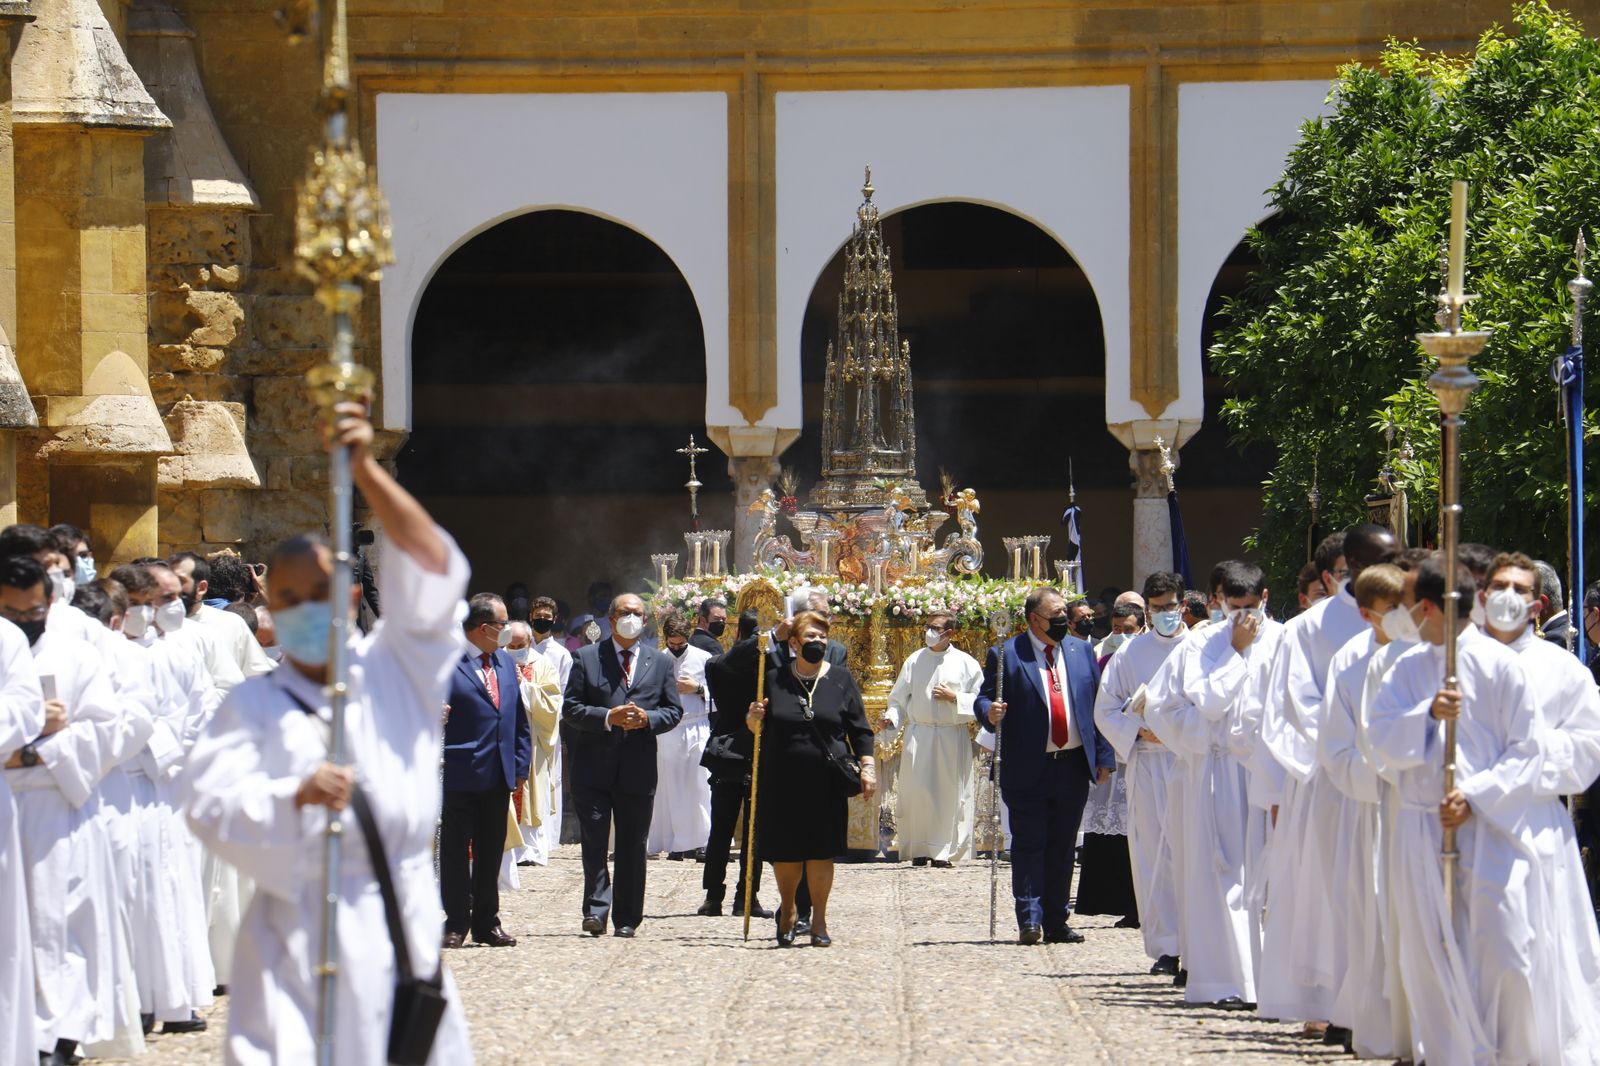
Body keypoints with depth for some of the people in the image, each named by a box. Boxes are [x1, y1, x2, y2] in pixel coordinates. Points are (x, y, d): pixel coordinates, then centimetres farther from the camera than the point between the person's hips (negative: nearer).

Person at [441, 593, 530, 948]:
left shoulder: (506, 662, 14)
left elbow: (519, 719, 17)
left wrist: (520, 767, 11)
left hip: (499, 775, 6)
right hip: (460, 774, -6)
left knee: (491, 852, 11)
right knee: (455, 851, -1)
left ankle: (487, 922, 18)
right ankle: (456, 924, 6)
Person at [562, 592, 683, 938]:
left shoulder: (661, 662, 12)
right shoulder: (586, 658, 5)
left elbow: (674, 711, 11)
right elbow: (571, 708, 0)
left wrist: (647, 719, -10)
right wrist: (608, 717, -15)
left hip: (638, 767, 2)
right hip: (593, 767, -2)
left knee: (632, 847, 5)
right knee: (594, 842, -7)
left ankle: (626, 919, 10)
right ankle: (596, 910, -5)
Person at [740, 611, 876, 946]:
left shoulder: (841, 679, 6)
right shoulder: (773, 678, 5)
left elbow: (859, 730, 7)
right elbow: (755, 729, 11)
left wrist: (868, 766, -2)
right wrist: (753, 719, -11)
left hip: (826, 783, 0)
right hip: (782, 781, 0)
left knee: (821, 851, 1)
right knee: (785, 851, 5)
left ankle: (819, 921, 13)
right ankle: (788, 911, 28)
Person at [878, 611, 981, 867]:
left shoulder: (966, 664, 3)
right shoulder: (914, 661, 8)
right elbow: (899, 698, 10)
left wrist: (955, 698, -10)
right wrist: (891, 718, -8)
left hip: (952, 737, -1)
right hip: (919, 736, 1)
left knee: (950, 793, -2)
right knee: (917, 791, -3)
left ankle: (945, 851, 4)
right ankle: (920, 849, 4)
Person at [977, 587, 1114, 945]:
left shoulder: (1082, 651, 11)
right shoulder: (1007, 655, -1)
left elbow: (1098, 707, 12)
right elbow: (984, 700, -2)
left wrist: (1103, 757, 7)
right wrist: (990, 712, -26)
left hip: (1073, 768, 4)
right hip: (1028, 768, -4)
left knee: (1062, 847, 8)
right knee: (1029, 844, -4)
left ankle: (1056, 922, 12)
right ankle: (1030, 919, -5)